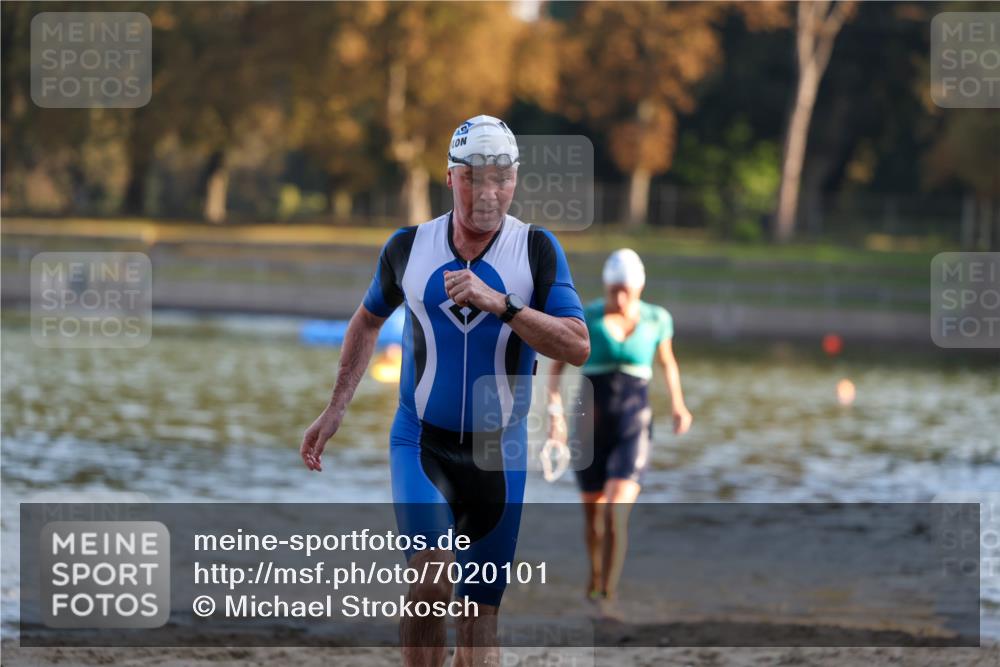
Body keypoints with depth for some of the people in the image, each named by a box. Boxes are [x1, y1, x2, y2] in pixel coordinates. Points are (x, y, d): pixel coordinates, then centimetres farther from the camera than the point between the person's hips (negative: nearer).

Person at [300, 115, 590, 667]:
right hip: (421, 441, 0)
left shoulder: (537, 249, -4)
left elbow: (578, 347, -14)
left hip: (499, 452, 1)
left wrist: (499, 304, -25)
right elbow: (368, 321, 19)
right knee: (431, 572, -22)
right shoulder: (408, 247, 0)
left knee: (480, 613, 3)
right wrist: (335, 411, 15)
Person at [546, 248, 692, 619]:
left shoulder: (656, 320, -3)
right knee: (593, 512, 15)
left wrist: (678, 405, 21)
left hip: (633, 429, -1)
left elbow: (667, 362, 16)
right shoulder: (584, 319, -7)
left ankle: (608, 596, -15)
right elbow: (556, 366, 0)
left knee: (617, 513, -19)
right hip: (590, 426, 1)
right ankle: (596, 573, 44)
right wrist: (555, 412, -11)